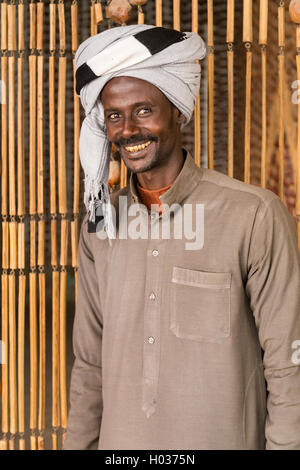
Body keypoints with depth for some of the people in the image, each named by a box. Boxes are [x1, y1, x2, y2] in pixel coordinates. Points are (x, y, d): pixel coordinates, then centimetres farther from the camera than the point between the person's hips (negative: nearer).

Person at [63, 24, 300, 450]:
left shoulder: (255, 215, -14)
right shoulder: (100, 223, 2)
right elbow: (90, 363, 9)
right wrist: (79, 443, 6)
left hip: (224, 439, -4)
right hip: (120, 441, 4)